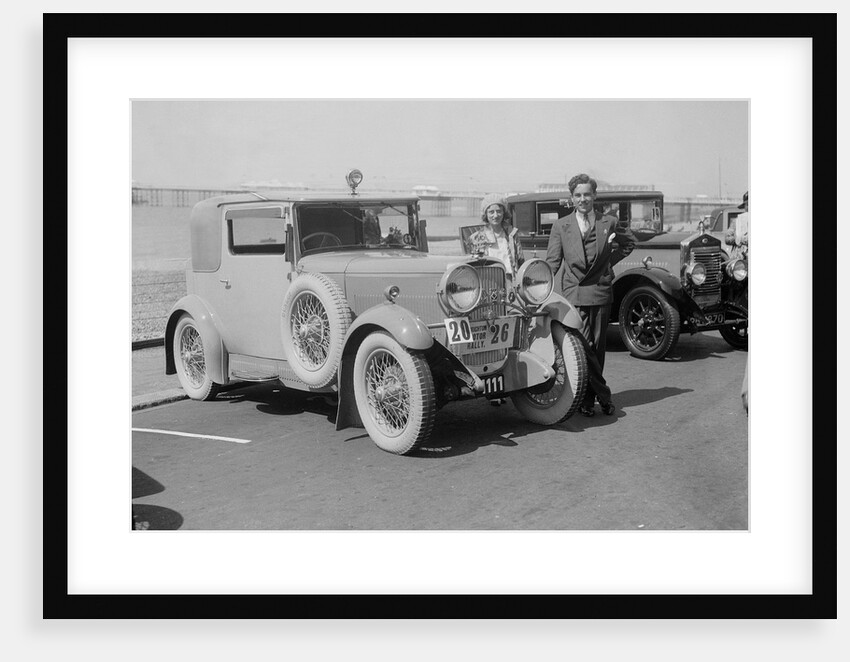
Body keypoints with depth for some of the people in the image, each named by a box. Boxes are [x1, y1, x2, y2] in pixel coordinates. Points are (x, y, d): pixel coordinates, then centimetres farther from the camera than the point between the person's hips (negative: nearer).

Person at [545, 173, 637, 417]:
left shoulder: (609, 223, 7)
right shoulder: (560, 226, 5)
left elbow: (630, 242, 24)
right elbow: (552, 262, 2)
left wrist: (610, 261, 11)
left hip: (601, 292, 2)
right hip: (574, 294, -1)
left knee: (597, 347, 5)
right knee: (584, 346, -10)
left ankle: (588, 398, 17)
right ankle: (604, 395, 1)